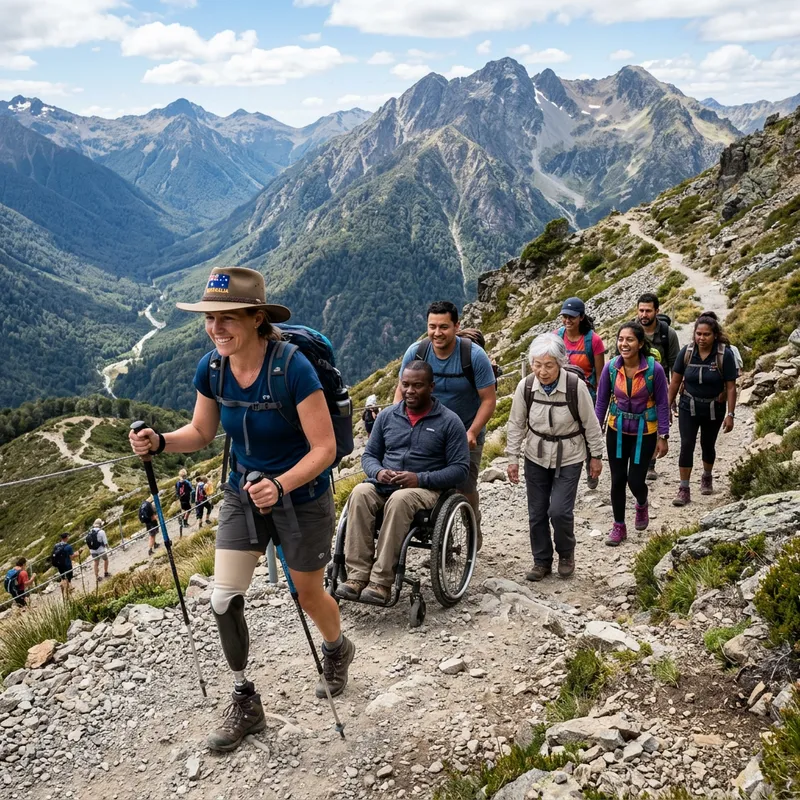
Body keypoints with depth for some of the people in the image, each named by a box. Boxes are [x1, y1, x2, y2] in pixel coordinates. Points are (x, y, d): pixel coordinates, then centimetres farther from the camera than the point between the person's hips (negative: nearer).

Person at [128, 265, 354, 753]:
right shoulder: (212, 369, -11)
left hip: (302, 497, -4)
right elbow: (201, 432, 5)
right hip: (243, 493, 5)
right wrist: (160, 442, -15)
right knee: (224, 599, -1)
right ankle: (246, 703, 20)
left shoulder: (293, 368, -28)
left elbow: (324, 448, -25)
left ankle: (338, 649, 49)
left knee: (308, 594, 14)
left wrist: (280, 485, -39)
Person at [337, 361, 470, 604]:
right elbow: (369, 455, 15)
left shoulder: (449, 421, -2)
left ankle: (382, 581, -34)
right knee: (360, 493, -30)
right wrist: (378, 472, -9)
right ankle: (358, 575, -32)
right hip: (384, 485, 4)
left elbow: (460, 469, -5)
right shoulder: (387, 416, 10)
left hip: (426, 489, -4)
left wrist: (420, 479, -19)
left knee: (399, 500, -38)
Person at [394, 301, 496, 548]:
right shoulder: (416, 352, -10)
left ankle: (474, 531, 24)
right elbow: (402, 391, 0)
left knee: (465, 488, -4)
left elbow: (489, 399, -12)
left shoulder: (474, 356, -16)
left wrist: (472, 433, -23)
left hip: (466, 434, -2)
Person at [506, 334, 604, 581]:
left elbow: (590, 424, -9)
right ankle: (542, 561, 27)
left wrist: (596, 456, -1)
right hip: (536, 457, 3)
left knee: (559, 511, -11)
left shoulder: (575, 386, -22)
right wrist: (512, 458, 0)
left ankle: (566, 553, 19)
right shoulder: (525, 386, -14)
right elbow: (516, 424, -2)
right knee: (537, 513, 8)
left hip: (568, 459, -3)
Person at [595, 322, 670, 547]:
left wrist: (663, 437, -8)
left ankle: (642, 506, 36)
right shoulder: (611, 367, -11)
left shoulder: (654, 369, -18)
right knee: (617, 480, 6)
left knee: (635, 480, -1)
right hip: (617, 431, 2)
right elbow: (601, 402, -1)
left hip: (644, 433, -2)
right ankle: (619, 527, 24)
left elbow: (662, 404, -9)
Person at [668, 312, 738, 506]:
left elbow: (731, 387, -13)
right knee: (686, 445, -8)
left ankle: (707, 477, 43)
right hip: (688, 407, 1)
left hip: (714, 409, -1)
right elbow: (675, 380, 0)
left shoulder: (725, 355, -16)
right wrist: (669, 405, 3)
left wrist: (730, 414, -15)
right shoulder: (687, 352, -10)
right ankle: (684, 490, -5)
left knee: (707, 445, 15)